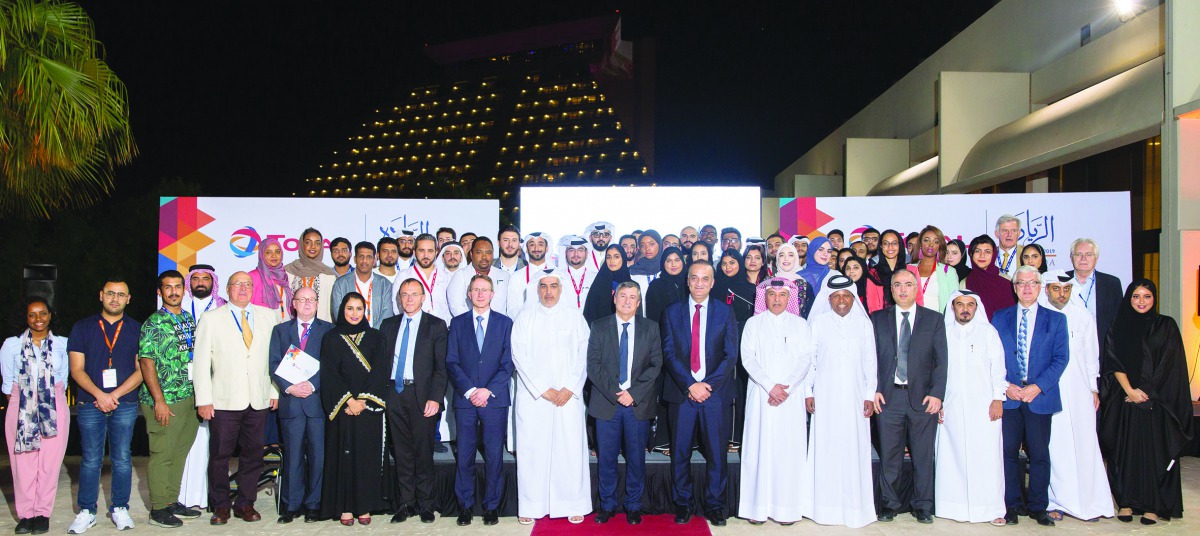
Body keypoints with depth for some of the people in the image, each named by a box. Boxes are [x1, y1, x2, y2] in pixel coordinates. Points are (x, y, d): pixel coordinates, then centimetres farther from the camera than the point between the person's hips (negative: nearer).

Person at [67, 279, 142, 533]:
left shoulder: (136, 329, 6)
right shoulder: (82, 328, 6)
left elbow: (141, 370, 1)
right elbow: (77, 369, 1)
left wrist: (115, 395, -10)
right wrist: (99, 395, -12)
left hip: (125, 404, 0)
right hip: (90, 404, 0)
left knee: (122, 458, 5)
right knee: (91, 459, 4)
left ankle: (120, 509, 16)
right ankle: (87, 512, 14)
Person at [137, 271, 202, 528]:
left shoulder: (190, 320, 12)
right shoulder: (154, 323, -7)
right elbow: (146, 363, -12)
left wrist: (200, 395, 13)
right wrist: (159, 401, -17)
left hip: (189, 399, 6)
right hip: (164, 402, -6)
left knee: (180, 453, 13)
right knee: (162, 454, 0)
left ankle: (172, 501, 24)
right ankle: (159, 509, 9)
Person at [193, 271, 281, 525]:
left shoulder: (269, 316, 10)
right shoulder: (211, 319, 5)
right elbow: (202, 362, 1)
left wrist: (275, 391, 4)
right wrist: (203, 399, -5)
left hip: (259, 400, 2)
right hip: (224, 400, -2)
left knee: (253, 454, 7)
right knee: (219, 454, 3)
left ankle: (246, 503, 19)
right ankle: (221, 505, 17)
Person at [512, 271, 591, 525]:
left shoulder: (574, 318, 10)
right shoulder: (525, 318, 6)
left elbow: (583, 356, 5)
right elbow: (520, 356, -1)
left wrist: (569, 389, -7)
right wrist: (543, 390, -8)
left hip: (568, 395, 1)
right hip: (532, 396, 0)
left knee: (571, 448, -1)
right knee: (532, 449, 0)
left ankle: (574, 505, 9)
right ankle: (531, 506, 9)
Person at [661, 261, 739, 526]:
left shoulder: (725, 312, 6)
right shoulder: (672, 312, 7)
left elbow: (730, 355, 1)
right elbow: (669, 353, 0)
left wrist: (709, 384, -10)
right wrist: (690, 385, -11)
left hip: (715, 392, 0)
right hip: (681, 392, 0)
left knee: (716, 452, 2)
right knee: (680, 452, 5)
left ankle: (714, 505, 15)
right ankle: (682, 503, 17)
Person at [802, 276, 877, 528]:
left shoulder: (864, 323, 8)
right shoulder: (817, 323, 5)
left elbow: (870, 361, 8)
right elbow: (808, 359, 5)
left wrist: (870, 395, 3)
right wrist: (807, 392, -1)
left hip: (855, 397, 1)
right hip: (825, 396, -1)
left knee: (855, 449, 0)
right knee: (826, 449, -1)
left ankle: (855, 507, 10)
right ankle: (827, 507, 7)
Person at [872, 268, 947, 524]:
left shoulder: (934, 319, 8)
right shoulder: (878, 318, 9)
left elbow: (941, 360, 3)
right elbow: (871, 356, 6)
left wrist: (937, 394, -7)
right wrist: (874, 390, -4)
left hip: (923, 397, 0)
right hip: (888, 397, 0)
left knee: (923, 455, 5)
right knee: (889, 454, 4)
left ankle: (922, 505, 17)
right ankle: (890, 503, 16)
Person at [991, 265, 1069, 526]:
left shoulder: (1056, 319, 8)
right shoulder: (1000, 318, 10)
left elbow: (1061, 358, 0)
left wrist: (1038, 386, -11)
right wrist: (1005, 386, -8)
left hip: (1040, 396, -1)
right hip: (1008, 396, 1)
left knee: (1039, 453, 3)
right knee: (1008, 451, 2)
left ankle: (1038, 507, 13)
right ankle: (1013, 505, 12)